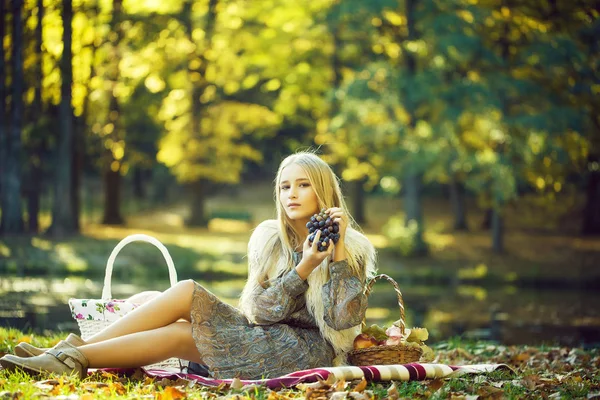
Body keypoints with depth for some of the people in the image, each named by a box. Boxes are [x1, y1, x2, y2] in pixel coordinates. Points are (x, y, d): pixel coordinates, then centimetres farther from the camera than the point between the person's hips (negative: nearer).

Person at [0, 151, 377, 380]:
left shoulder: (352, 248, -3)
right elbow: (262, 311, -3)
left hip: (312, 350, -5)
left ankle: (74, 355, -22)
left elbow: (345, 320, -15)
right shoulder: (269, 239, 8)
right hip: (266, 339, 5)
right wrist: (303, 268, -18)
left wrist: (339, 254, -20)